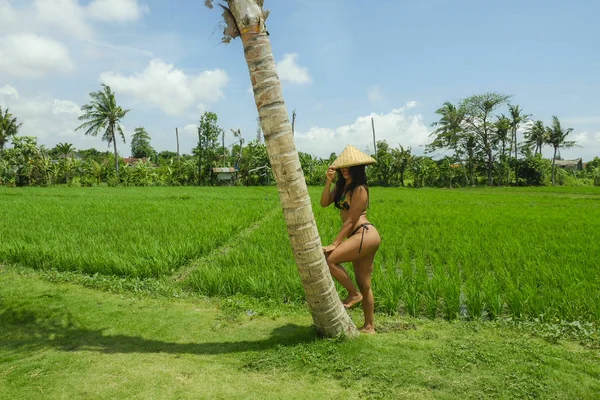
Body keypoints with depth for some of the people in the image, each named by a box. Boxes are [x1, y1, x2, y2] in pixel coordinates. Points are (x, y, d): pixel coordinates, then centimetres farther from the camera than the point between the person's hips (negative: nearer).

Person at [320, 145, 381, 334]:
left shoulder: (359, 189, -10)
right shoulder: (341, 186, 14)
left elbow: (350, 221, -14)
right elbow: (324, 203, 1)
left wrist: (335, 244, -16)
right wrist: (328, 181, -9)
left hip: (366, 235, -9)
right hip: (359, 237, 9)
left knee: (329, 259, -21)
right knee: (364, 285, 13)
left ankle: (354, 294, -4)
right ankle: (369, 326, 24)